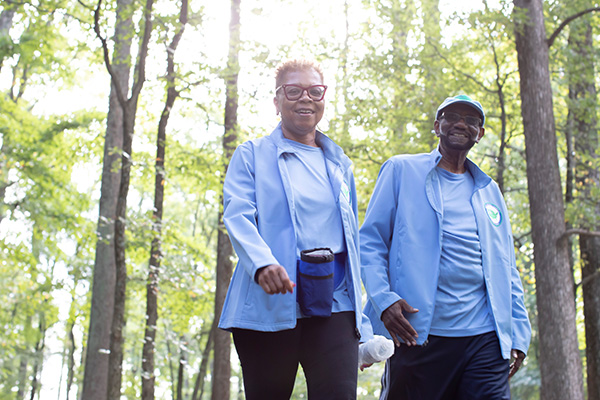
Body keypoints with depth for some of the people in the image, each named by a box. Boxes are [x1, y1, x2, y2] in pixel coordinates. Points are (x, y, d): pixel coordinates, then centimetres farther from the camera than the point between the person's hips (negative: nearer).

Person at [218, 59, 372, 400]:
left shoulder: (340, 163, 21)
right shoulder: (252, 155, 10)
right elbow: (237, 216, -5)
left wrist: (361, 319, 14)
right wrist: (262, 263, -26)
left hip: (333, 304, 2)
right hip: (271, 303, -2)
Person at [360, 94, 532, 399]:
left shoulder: (490, 191, 20)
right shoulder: (401, 170, 7)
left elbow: (507, 268, 20)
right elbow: (370, 241, 2)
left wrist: (518, 333, 11)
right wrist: (383, 299, -14)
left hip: (484, 338, 3)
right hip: (418, 334, -3)